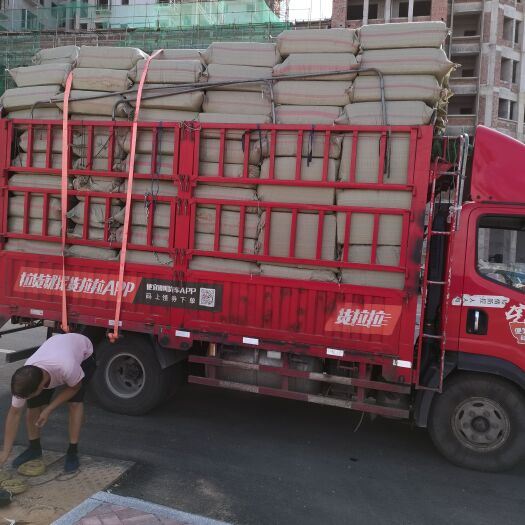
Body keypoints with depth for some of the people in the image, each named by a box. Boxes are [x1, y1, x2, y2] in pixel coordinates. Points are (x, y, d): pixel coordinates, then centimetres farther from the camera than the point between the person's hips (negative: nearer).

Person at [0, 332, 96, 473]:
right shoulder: (24, 380, -31)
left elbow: (75, 387, -22)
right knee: (33, 405, -7)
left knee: (75, 402, -21)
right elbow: (14, 413, -18)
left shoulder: (67, 368, -47)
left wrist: (48, 409, -25)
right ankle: (34, 448, 18)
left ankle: (72, 452, -4)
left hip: (83, 354, -3)